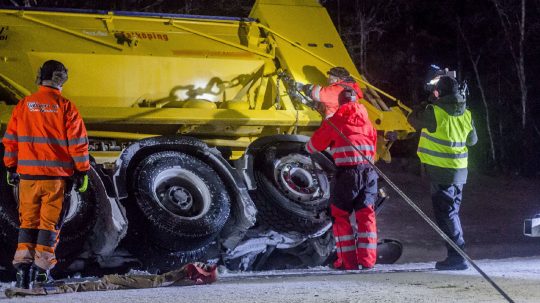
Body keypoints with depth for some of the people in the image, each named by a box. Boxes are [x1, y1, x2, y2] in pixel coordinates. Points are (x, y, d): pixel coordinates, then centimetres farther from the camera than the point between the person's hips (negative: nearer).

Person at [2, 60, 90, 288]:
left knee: (28, 221, 12)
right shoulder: (65, 107, -7)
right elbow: (78, 143, -6)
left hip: (28, 175, 2)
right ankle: (42, 267, 3)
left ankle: (23, 263, 2)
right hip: (56, 176, -2)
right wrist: (83, 172, 3)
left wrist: (11, 168, 18)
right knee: (50, 222, 6)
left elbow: (10, 140, 8)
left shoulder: (23, 105, 2)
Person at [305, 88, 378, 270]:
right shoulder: (367, 121, 17)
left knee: (340, 215, 7)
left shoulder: (334, 121, 4)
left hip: (346, 172, -4)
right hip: (369, 171, 4)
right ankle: (367, 259, 1)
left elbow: (314, 146, 13)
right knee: (366, 214, 8)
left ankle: (348, 260, 3)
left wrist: (308, 148, 35)